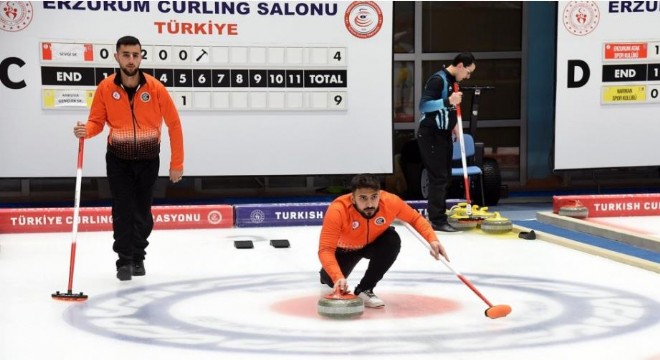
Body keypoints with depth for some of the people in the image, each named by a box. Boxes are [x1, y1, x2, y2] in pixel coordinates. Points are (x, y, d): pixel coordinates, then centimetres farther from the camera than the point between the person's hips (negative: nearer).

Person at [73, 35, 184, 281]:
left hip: (148, 159, 0)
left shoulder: (155, 88, -15)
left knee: (142, 211, 10)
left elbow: (174, 124, -8)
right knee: (123, 210, -4)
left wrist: (176, 164, -6)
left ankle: (138, 258, 27)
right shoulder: (106, 88, -12)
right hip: (118, 159, 0)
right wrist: (86, 130, -28)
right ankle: (124, 261, 5)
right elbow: (97, 121, -2)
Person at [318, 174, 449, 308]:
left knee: (392, 241, -28)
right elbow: (326, 250, -42)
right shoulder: (337, 210, -41)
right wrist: (338, 277, -57)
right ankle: (326, 276, 27)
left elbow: (415, 218, -12)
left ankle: (364, 289, -15)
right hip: (345, 248, -1)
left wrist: (432, 240, -27)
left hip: (373, 243, 1)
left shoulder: (390, 201, -32)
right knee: (333, 280, -15)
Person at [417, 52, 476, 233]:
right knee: (438, 177, -10)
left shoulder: (452, 81, 12)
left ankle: (439, 216, 18)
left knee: (445, 177, 11)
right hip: (430, 135, -9)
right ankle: (437, 220, -7)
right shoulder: (438, 79, -17)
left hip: (444, 135, 9)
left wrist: (454, 124, 13)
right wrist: (448, 101, -32)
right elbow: (423, 105, -26)